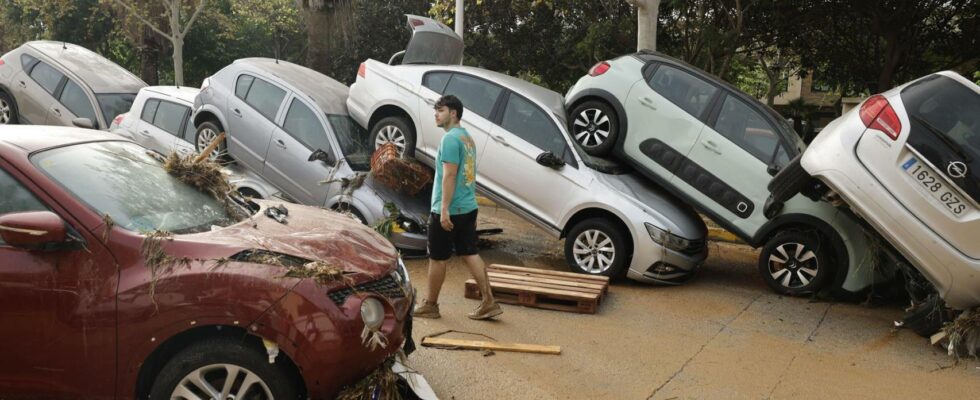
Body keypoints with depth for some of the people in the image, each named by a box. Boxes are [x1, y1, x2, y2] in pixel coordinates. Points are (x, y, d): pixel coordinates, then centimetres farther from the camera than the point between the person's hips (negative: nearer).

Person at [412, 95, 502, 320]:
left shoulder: (450, 138, -15)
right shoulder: (467, 137, 15)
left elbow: (449, 175, -21)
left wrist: (444, 209, -23)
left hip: (448, 210, -9)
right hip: (468, 207, 9)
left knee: (437, 258, 4)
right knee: (470, 254, 10)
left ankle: (430, 306, 16)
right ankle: (489, 303, 7)